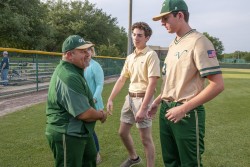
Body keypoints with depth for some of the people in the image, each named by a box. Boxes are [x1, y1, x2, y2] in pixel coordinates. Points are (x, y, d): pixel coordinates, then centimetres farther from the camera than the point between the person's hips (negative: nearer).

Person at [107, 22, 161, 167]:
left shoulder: (151, 55, -12)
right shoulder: (130, 57, 11)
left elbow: (152, 83, -19)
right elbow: (121, 80, 14)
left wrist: (143, 108, -24)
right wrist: (110, 99, 7)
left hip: (142, 98, -8)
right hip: (130, 97, 8)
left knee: (145, 137, 0)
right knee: (123, 132, 18)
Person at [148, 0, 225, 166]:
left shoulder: (198, 42, -15)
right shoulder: (173, 45, 12)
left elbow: (218, 85, -21)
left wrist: (184, 108, -21)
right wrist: (158, 101, 15)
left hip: (187, 114, -8)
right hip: (166, 111, 8)